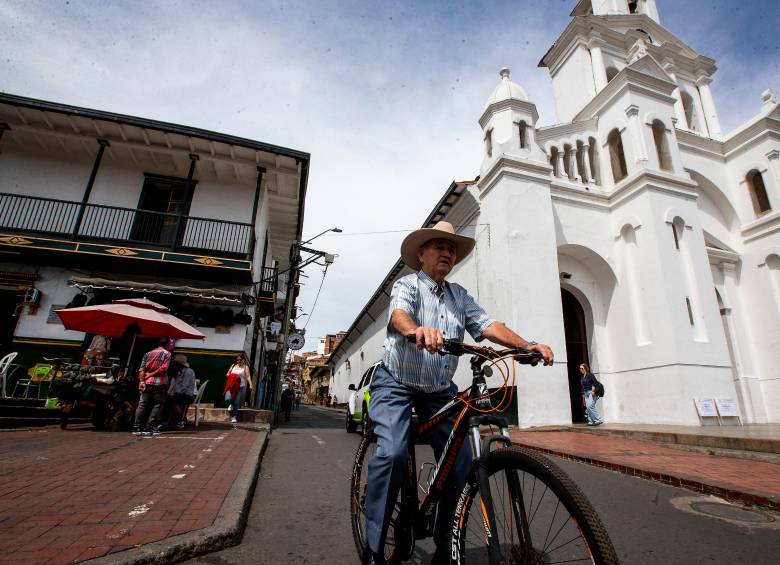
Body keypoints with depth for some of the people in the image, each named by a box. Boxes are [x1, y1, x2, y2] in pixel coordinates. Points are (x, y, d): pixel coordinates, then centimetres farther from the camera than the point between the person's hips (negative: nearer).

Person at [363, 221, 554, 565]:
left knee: (461, 461, -6)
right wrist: (417, 330, -49)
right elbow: (398, 314, -26)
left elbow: (486, 325, -3)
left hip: (440, 391, 5)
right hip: (396, 384, -4)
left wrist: (527, 345, -21)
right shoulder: (407, 285, -4)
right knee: (392, 453, -23)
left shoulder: (460, 296, 10)